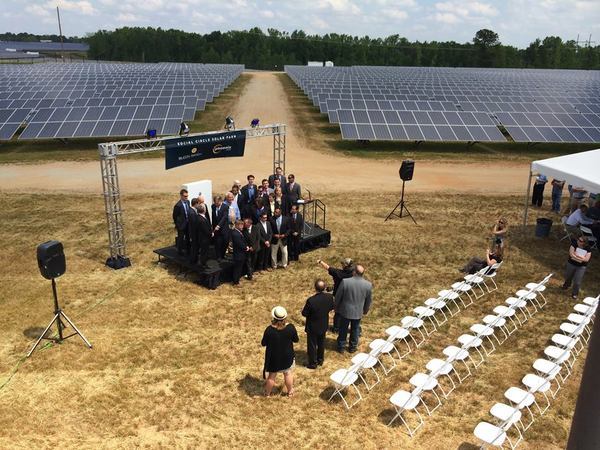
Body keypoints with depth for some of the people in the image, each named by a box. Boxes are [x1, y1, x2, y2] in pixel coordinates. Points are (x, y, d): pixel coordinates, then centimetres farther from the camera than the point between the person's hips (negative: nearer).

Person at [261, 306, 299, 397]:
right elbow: (296, 340, -5)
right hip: (287, 357, 1)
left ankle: (267, 393, 39)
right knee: (288, 374, 24)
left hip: (273, 357, -1)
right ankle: (290, 392, 42)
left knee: (271, 376, 20)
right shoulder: (290, 327, -22)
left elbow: (263, 343, -12)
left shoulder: (269, 330, -27)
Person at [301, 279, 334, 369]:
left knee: (312, 345, 16)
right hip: (323, 326, 5)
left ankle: (313, 363, 31)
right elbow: (331, 307, 0)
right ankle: (320, 360, 43)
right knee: (321, 343, 26)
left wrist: (303, 310, 2)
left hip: (312, 327, -4)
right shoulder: (329, 297, -19)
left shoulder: (311, 300, -33)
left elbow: (304, 313, -20)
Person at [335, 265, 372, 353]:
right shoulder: (368, 285, -16)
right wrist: (365, 310, 18)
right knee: (355, 330, 22)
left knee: (343, 329, 18)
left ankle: (341, 347, 33)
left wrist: (336, 308, 6)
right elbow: (368, 301, -1)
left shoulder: (345, 282, -24)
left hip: (345, 311, -1)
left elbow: (338, 296, -12)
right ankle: (352, 347, 37)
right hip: (358, 312, 2)